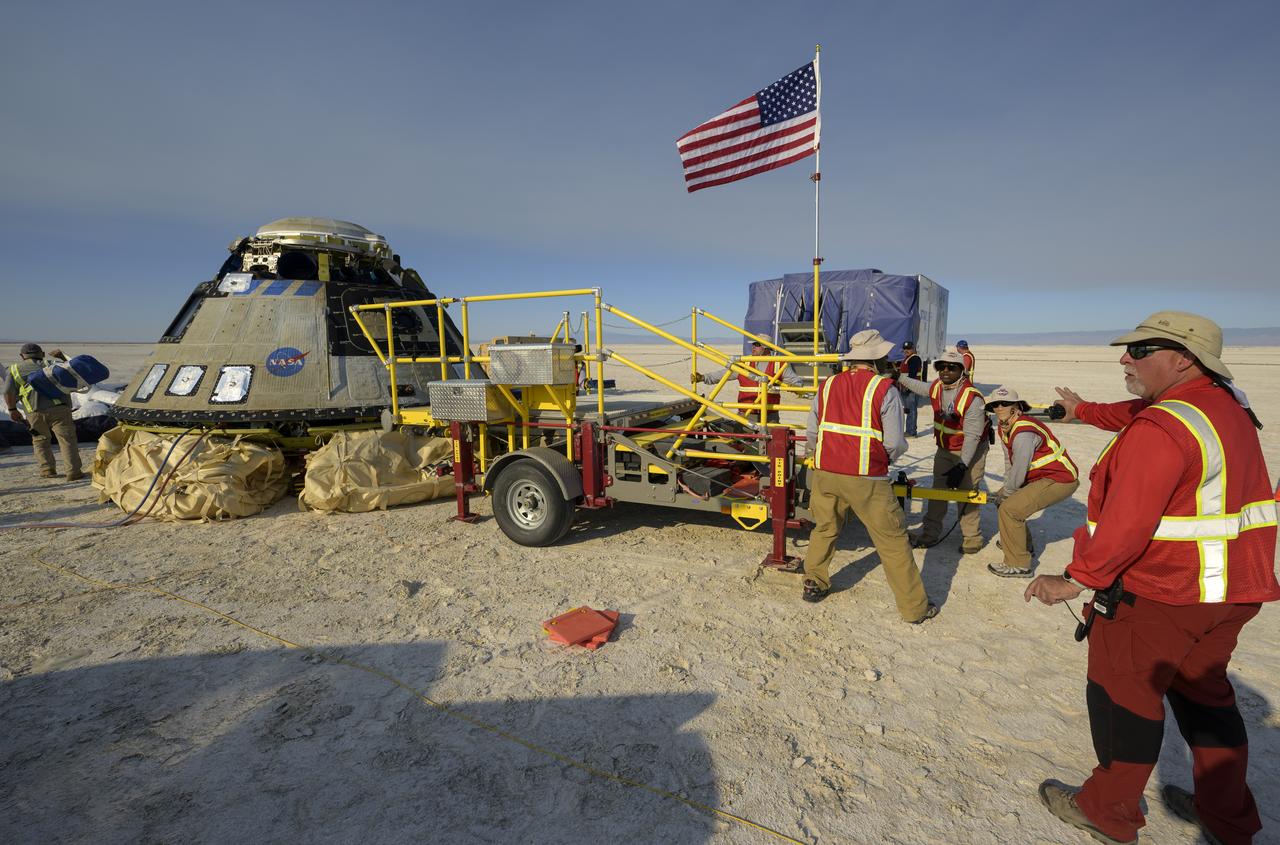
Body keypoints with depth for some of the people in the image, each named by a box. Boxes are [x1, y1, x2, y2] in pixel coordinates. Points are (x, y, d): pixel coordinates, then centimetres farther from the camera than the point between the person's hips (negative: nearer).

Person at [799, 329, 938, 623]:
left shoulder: (828, 385, 7)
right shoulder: (884, 389, -5)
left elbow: (811, 433, 11)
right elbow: (895, 444, -6)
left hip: (825, 474, 4)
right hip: (867, 479, -4)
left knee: (824, 529, 24)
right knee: (893, 541, 9)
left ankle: (814, 585, 34)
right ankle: (915, 607, 19)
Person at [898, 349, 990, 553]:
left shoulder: (973, 398, -26)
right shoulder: (936, 387, -6)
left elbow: (971, 437, -27)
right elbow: (919, 386, 22)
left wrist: (962, 466, -29)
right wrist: (899, 377, 27)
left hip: (970, 451, -7)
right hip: (944, 449, 7)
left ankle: (972, 539, 10)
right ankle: (930, 534, 19)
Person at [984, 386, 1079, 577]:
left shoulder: (1023, 434, -29)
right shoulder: (1003, 429, 2)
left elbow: (1018, 472, -23)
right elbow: (1009, 462, 9)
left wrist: (1005, 493, -7)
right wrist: (1005, 491, 4)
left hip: (1061, 480, -10)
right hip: (1039, 476, 10)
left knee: (1009, 509, -20)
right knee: (1002, 501, 17)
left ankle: (1018, 565, -10)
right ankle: (1024, 545, 35)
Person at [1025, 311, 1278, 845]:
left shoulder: (1160, 430, -25)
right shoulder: (1225, 406, 5)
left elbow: (1126, 524, -27)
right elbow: (1136, 415, 23)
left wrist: (1075, 580, -20)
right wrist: (1084, 411, 36)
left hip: (1159, 598, -9)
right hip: (1230, 590, 9)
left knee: (1124, 696, 7)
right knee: (1202, 690, 23)